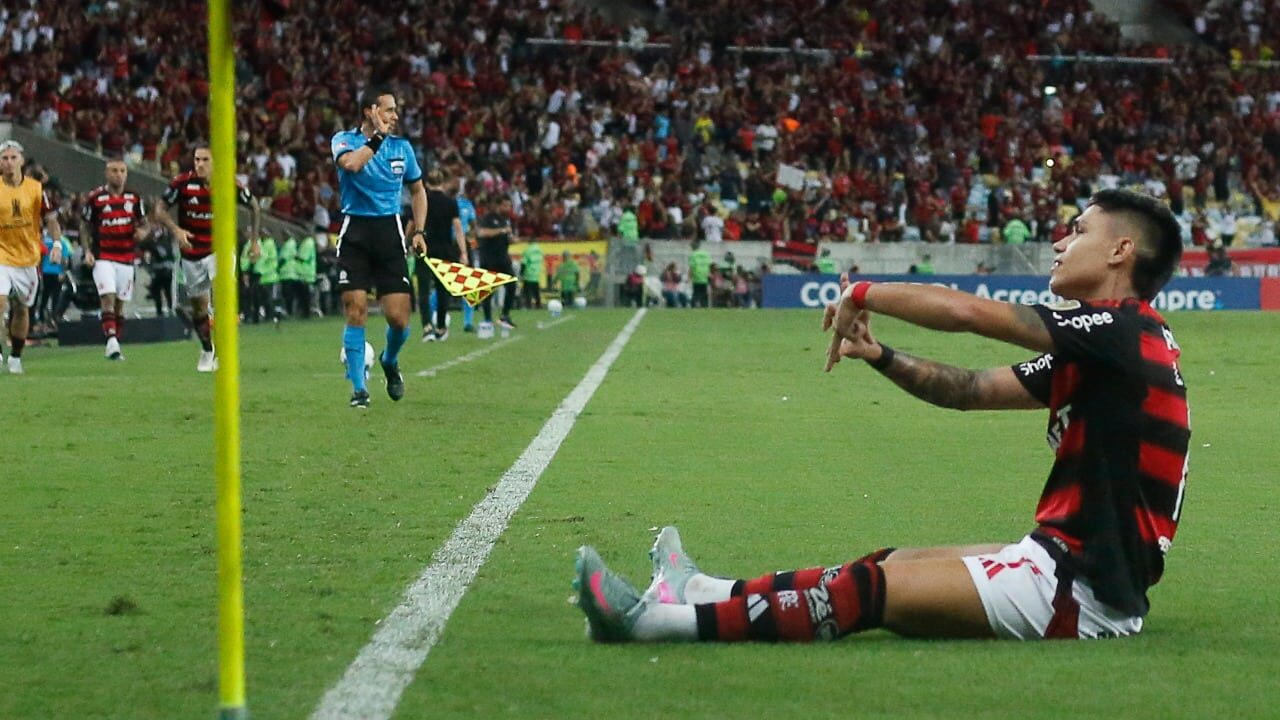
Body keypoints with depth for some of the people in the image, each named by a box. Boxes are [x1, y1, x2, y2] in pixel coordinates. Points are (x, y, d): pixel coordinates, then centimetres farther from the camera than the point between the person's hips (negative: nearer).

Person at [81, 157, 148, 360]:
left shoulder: (134, 198, 7)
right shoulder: (95, 198, -1)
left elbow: (143, 223, 15)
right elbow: (86, 228, 5)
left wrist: (142, 232, -8)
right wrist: (87, 251, -8)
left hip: (126, 258, 3)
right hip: (103, 258, -3)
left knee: (120, 304, 7)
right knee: (108, 299, -18)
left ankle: (114, 346, 14)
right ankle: (111, 343, -27)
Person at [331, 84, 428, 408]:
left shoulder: (401, 147, 8)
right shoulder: (344, 140, -2)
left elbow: (417, 190, 20)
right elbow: (351, 163, -26)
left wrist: (419, 230, 10)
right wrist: (378, 136, -19)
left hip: (390, 232, 2)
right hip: (355, 232, -2)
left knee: (398, 317, -5)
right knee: (355, 312, -9)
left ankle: (390, 361, 28)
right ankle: (358, 388, 1)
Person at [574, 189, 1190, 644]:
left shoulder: (1122, 328, -15)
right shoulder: (1102, 347, 15)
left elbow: (965, 311, -23)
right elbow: (972, 390, 18)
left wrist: (863, 294, -7)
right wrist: (880, 357, 3)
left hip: (1084, 591, -9)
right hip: (1071, 556, 9)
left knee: (876, 589, -9)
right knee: (894, 564, 15)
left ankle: (672, 617, -8)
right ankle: (708, 594, 26)